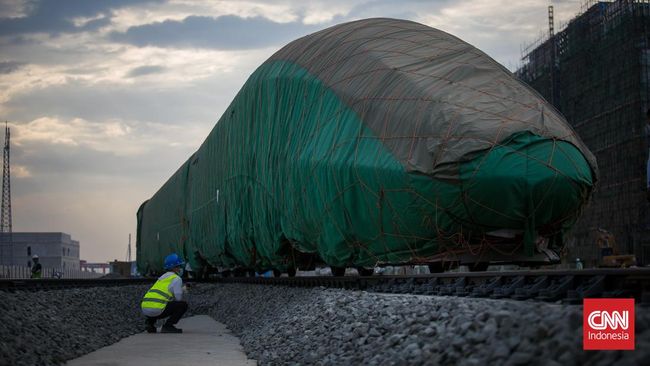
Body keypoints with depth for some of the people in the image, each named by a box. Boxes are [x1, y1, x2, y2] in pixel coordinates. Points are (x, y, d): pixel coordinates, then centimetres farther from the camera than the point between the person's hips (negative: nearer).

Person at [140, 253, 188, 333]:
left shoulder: (162, 277, 28)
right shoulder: (176, 279, 1)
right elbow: (178, 298, -2)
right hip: (157, 309, -8)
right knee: (183, 305, 1)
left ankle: (150, 322, 15)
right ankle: (168, 326, -6)